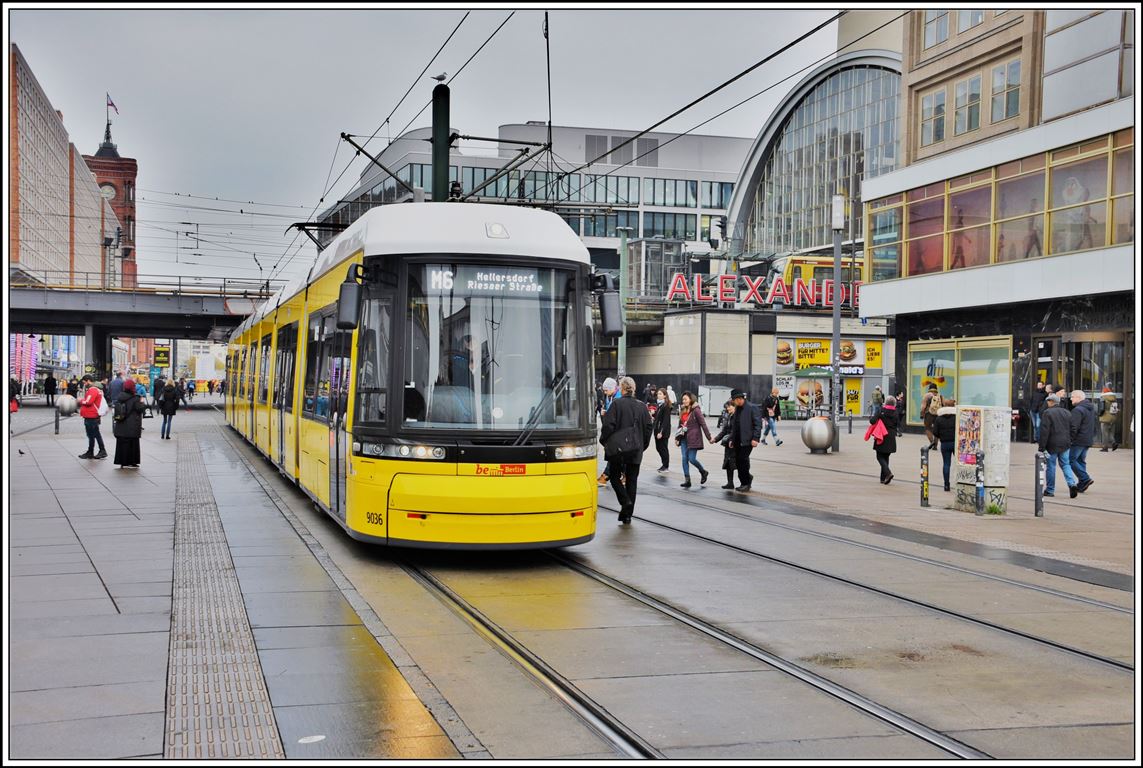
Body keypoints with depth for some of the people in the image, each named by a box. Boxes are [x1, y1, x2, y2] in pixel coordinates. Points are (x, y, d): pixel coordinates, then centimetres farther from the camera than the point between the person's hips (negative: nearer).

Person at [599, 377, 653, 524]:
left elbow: (608, 425, -11)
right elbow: (648, 427, 8)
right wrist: (643, 445, 17)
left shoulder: (616, 403, -9)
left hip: (617, 447, -4)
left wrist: (604, 441, 3)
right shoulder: (642, 406, 5)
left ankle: (625, 500, -11)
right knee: (632, 480, 9)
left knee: (615, 476, 12)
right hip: (636, 449, 4)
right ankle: (627, 515, 10)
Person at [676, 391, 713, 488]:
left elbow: (703, 424, -10)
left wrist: (709, 437, -11)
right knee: (684, 459, 0)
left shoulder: (696, 410, -10)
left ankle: (703, 472, 19)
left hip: (693, 438, -6)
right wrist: (677, 437, 14)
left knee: (691, 459, -7)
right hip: (684, 438, 6)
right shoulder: (682, 410, 10)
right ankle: (687, 480, 4)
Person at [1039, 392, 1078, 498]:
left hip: (1052, 445, -5)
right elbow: (1071, 429, 15)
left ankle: (1050, 490, 10)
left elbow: (1044, 431, -14)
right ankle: (1072, 484, -10)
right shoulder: (1066, 412, 11)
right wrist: (1070, 442, 20)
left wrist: (1042, 447, -12)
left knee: (1051, 466, 4)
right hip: (1065, 444, 5)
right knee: (1066, 465, 11)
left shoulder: (1047, 413, -9)